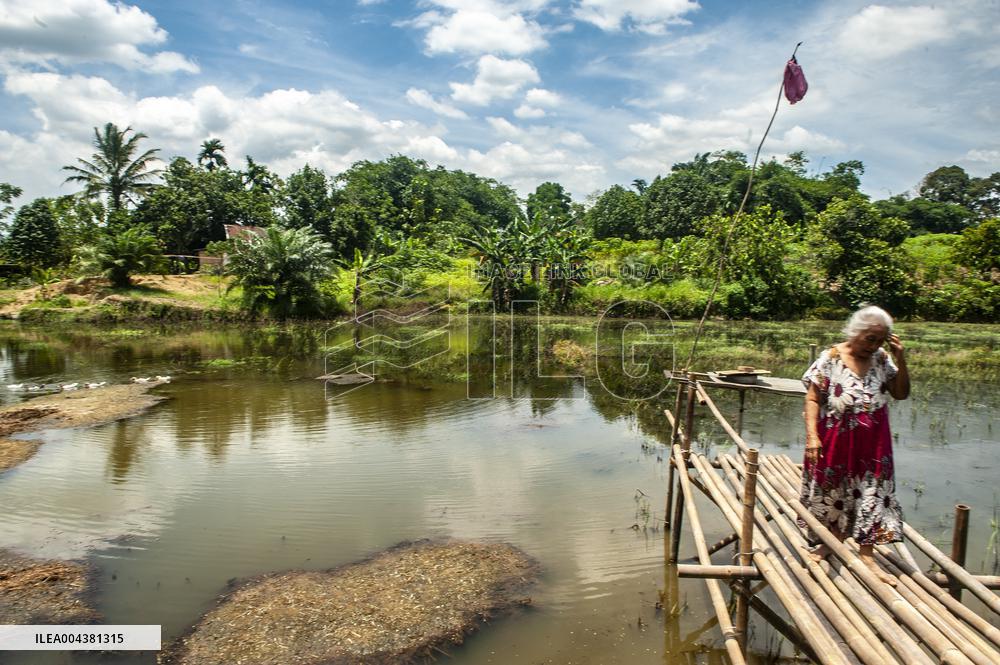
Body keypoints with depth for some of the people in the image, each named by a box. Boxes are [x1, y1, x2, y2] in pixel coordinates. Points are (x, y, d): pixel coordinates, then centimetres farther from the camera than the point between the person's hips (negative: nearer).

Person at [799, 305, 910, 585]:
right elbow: (812, 399, -13)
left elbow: (901, 393, 5)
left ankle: (867, 554, 15)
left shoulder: (882, 358, 0)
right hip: (836, 439, -3)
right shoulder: (831, 358, -13)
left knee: (872, 493, 5)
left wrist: (901, 359, -8)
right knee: (831, 491, 11)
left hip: (872, 442, 4)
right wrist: (812, 436, -22)